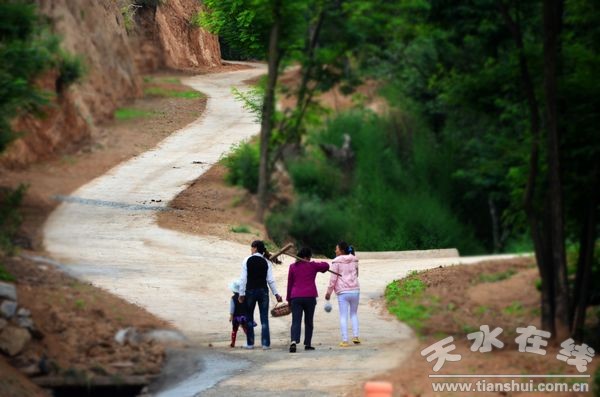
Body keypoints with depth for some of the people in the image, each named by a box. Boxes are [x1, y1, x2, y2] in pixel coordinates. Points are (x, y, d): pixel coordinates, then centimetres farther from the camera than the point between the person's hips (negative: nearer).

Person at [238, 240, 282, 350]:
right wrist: (276, 294, 4)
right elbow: (270, 280, -2)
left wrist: (241, 294, -4)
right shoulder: (267, 262, 1)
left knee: (249, 317, 9)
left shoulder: (247, 261, -4)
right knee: (264, 318, 3)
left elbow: (243, 278, -7)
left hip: (250, 291, -1)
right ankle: (266, 343, 1)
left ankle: (250, 343, 9)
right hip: (263, 291, 1)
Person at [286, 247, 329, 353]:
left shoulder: (293, 267, 6)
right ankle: (307, 344, 13)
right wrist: (316, 264, 31)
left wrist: (288, 298, 16)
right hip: (310, 297, -1)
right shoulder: (312, 266, 1)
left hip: (296, 297, 1)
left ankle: (294, 341, -27)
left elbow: (289, 284, 9)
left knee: (296, 321, -6)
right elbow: (326, 265, 13)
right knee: (308, 322, 13)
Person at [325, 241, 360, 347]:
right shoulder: (354, 261, 11)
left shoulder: (337, 262, -4)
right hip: (355, 290, 4)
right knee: (354, 314, 19)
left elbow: (333, 278, -6)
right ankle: (355, 336, 6)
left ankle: (345, 340, -5)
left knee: (343, 316, 0)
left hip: (343, 292, -4)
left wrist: (329, 292, 0)